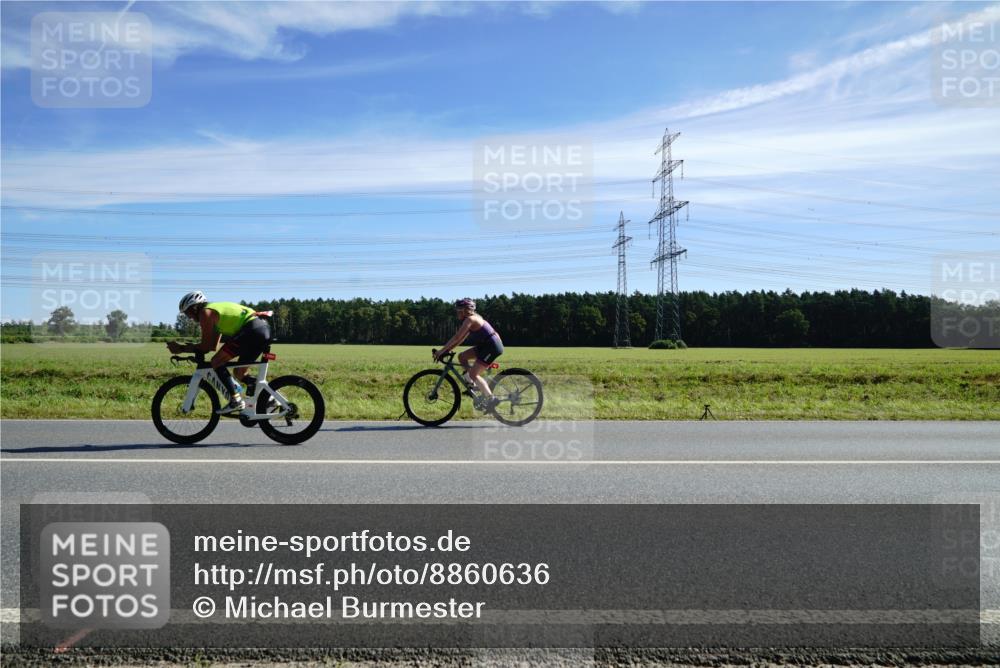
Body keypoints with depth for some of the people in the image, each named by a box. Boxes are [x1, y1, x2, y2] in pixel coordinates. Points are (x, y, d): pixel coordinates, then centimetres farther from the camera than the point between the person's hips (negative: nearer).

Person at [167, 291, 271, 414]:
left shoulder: (206, 312, 1)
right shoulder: (216, 309, 29)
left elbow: (206, 346, -2)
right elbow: (213, 346, 30)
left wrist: (182, 348, 8)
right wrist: (189, 347, 24)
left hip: (252, 330, -10)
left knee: (216, 362, -2)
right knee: (239, 373, 19)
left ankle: (236, 400, -7)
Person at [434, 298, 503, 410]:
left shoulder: (470, 319, -14)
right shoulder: (473, 319, 15)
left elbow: (456, 338, -18)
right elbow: (461, 339, 18)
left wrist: (441, 351, -15)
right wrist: (447, 350, 12)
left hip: (493, 347, -10)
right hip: (486, 346, 10)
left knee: (473, 374, -10)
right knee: (462, 356, 11)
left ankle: (490, 398, -8)